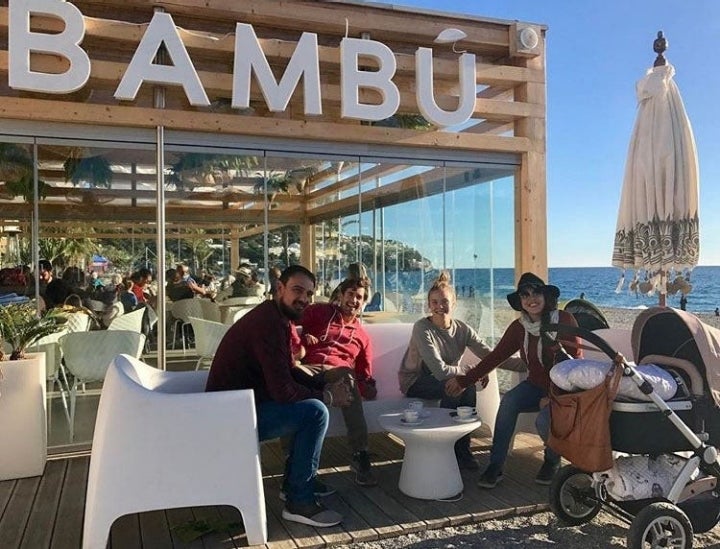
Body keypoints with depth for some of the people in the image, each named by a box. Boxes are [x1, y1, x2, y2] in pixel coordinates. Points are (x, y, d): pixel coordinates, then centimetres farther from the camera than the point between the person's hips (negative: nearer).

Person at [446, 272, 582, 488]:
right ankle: (495, 466, -19)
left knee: (543, 420, -30)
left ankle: (552, 460, 5)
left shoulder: (565, 320, -12)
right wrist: (465, 380, -4)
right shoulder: (518, 327, 1)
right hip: (536, 386, 4)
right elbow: (496, 356, 2)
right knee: (508, 401, -25)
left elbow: (576, 359, -12)